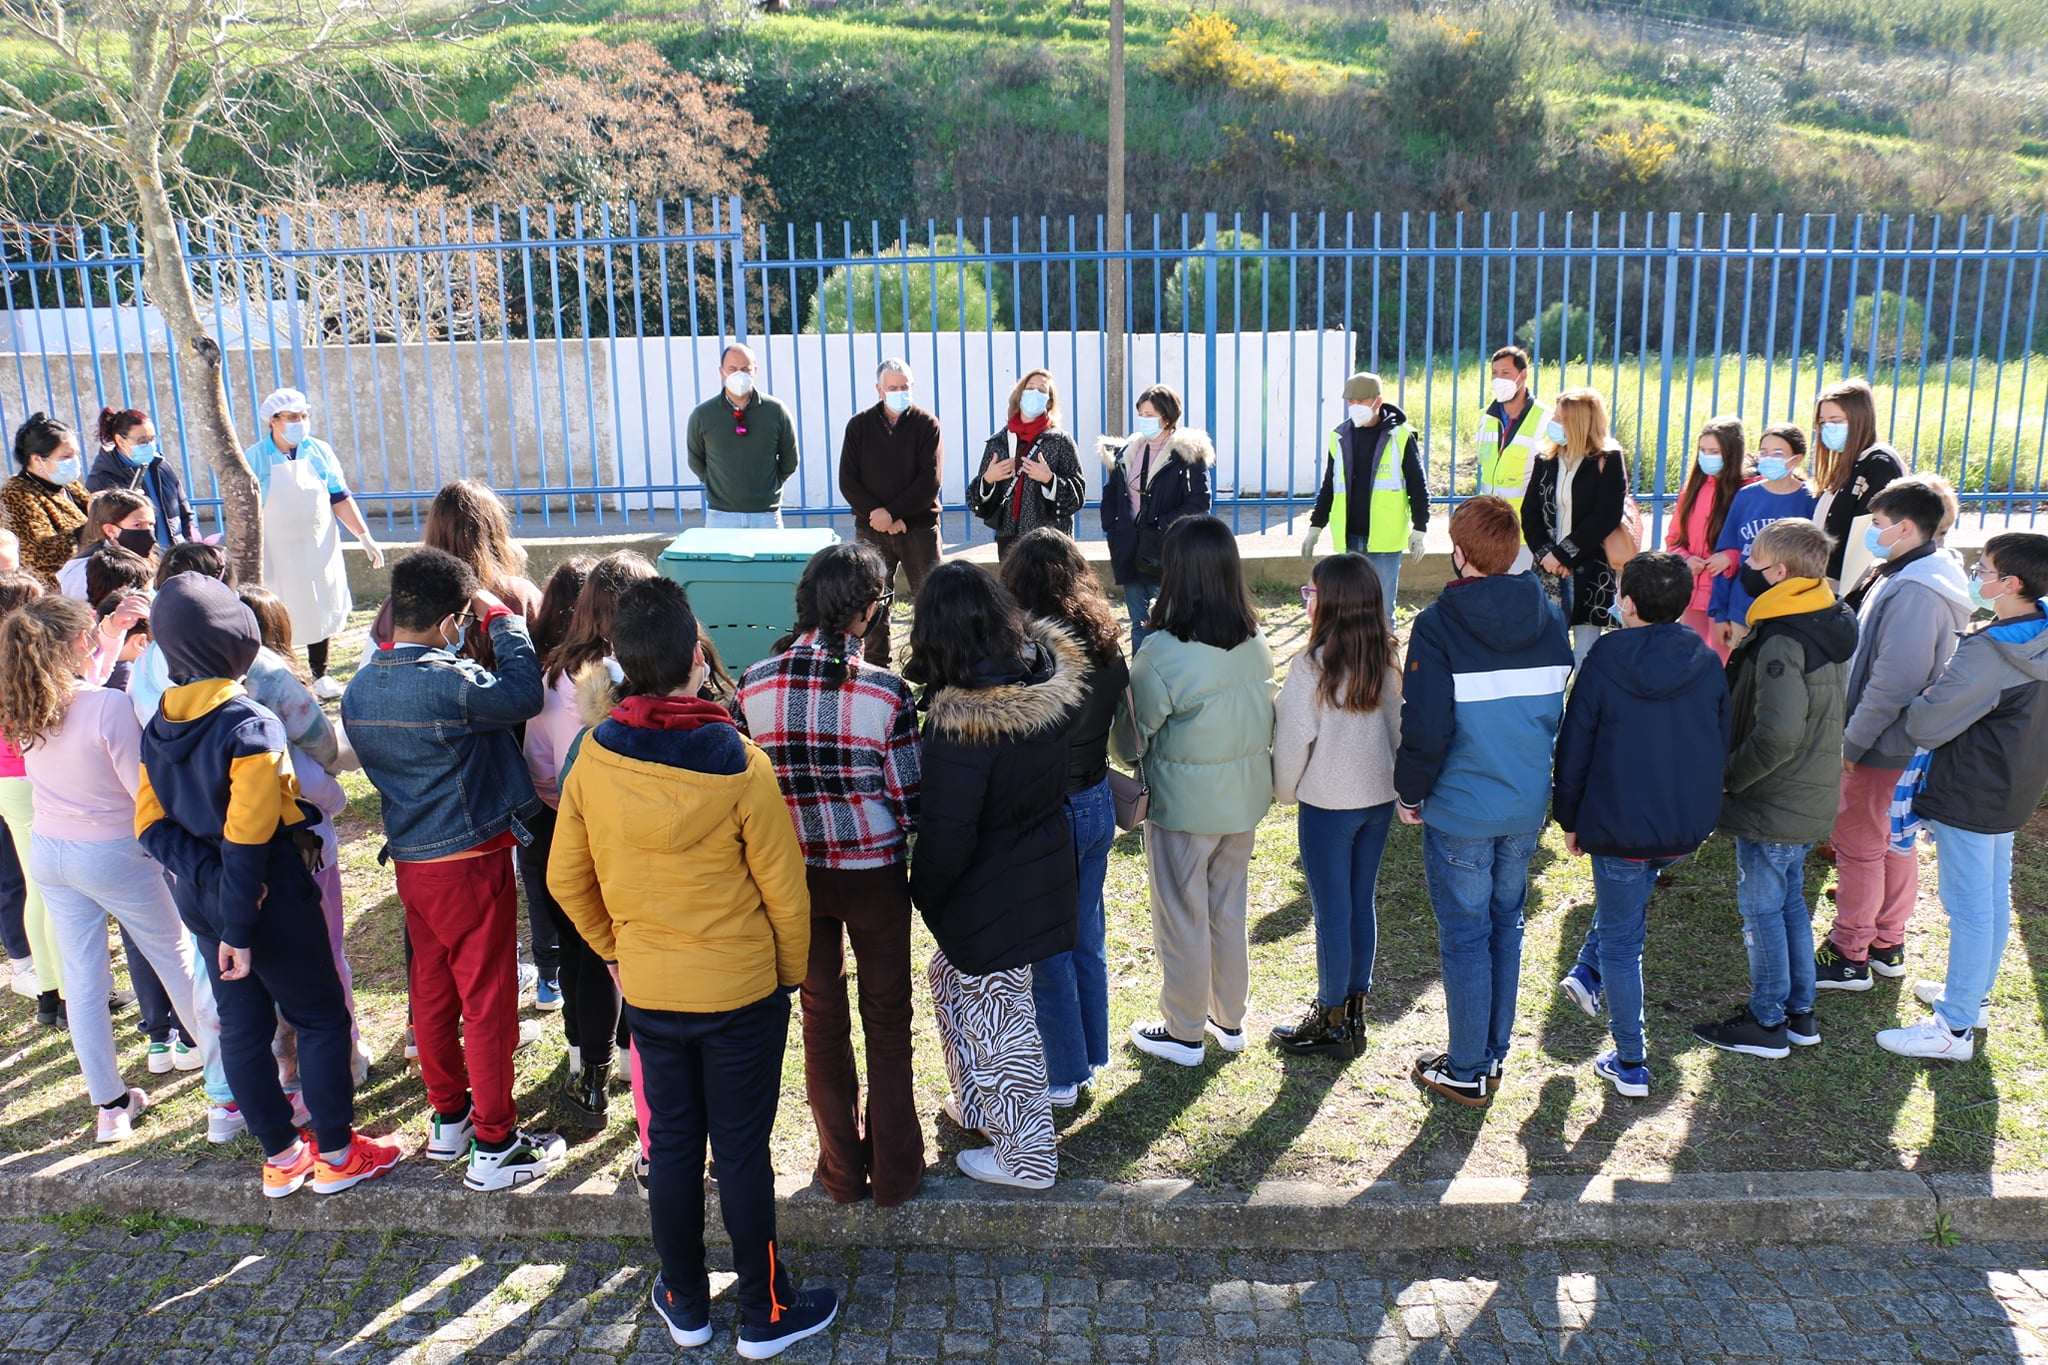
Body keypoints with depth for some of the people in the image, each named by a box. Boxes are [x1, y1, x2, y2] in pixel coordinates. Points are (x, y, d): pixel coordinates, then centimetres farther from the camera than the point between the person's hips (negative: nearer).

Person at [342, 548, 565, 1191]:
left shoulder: (360, 687, 3)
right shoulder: (449, 683, -24)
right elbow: (522, 695, -15)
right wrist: (501, 617, -7)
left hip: (411, 861, 8)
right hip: (469, 862, -8)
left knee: (433, 991, 19)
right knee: (488, 1000, 3)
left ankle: (448, 1118, 34)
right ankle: (494, 1146, 12)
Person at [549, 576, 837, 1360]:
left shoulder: (593, 758, -10)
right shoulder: (737, 765, -21)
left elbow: (566, 878, 0)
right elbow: (784, 888, -13)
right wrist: (792, 972, 4)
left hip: (647, 992, 3)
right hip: (742, 992, -3)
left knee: (672, 1144, 18)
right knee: (741, 1151, 10)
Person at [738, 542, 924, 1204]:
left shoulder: (754, 684, -9)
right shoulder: (886, 692, -17)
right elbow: (909, 802, -12)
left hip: (793, 873, 3)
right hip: (875, 874, -2)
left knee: (822, 1016, 18)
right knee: (887, 1018, 14)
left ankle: (842, 1167, 30)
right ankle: (893, 1169, 25)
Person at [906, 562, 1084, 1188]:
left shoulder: (959, 718, -29)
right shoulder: (1052, 677, -8)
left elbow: (946, 831, -22)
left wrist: (926, 897, -5)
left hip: (992, 895, -8)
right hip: (1047, 869, 8)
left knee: (999, 1016, 10)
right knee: (952, 975, 28)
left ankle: (1026, 1156, 28)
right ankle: (979, 1102, 46)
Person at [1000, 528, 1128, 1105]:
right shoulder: (1106, 643, -2)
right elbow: (1129, 730, 6)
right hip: (1098, 807, 7)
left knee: (1046, 949, 9)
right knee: (1088, 936, 21)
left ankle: (1063, 1077, 23)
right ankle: (1090, 1058, 37)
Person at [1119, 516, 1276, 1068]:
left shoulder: (1163, 654, -24)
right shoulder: (1256, 644, -6)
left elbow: (1133, 740, -14)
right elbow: (1265, 719, 6)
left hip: (1184, 805, -6)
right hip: (1244, 796, 6)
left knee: (1183, 918, 11)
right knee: (1229, 910, 21)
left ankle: (1184, 1033, 26)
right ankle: (1230, 1019, 36)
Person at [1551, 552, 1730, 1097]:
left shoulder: (1604, 661, -11)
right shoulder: (1708, 663, 0)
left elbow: (1575, 748, -7)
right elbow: (1722, 743, 9)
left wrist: (1569, 819, 5)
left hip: (1620, 824, -4)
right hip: (1689, 826, 4)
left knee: (1620, 939, 7)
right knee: (1628, 898, 33)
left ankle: (1630, 1063, 14)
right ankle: (1588, 974, 33)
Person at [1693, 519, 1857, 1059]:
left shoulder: (1782, 643, -25)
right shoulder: (1830, 623, 5)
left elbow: (1776, 737, -30)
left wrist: (1727, 777, -16)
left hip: (1771, 806, -9)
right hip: (1811, 801, 9)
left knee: (1762, 908, 4)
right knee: (1790, 902, 20)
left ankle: (1767, 1023, 16)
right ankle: (1799, 1013, 30)